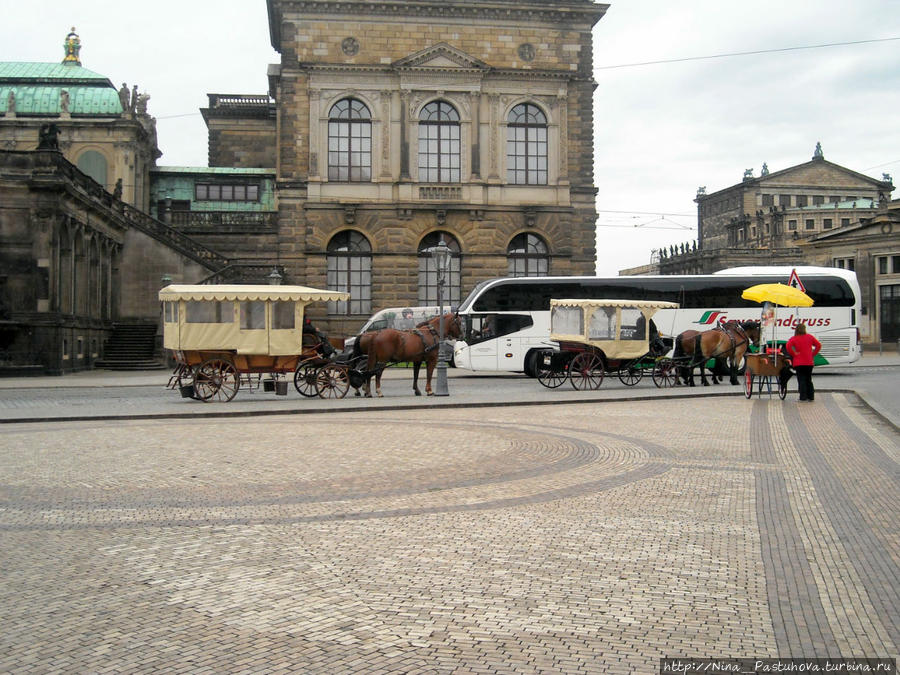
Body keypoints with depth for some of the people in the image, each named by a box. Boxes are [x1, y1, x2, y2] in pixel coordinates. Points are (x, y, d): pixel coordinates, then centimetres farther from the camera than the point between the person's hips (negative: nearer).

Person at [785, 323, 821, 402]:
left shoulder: (794, 339, -6)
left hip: (798, 363, -3)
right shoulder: (810, 337, 4)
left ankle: (803, 397, -6)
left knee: (801, 380, 0)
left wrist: (793, 354, -11)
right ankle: (811, 396, 14)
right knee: (809, 380, 15)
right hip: (809, 362, 3)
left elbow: (788, 346, -22)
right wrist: (813, 354, 7)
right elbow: (818, 345, 5)